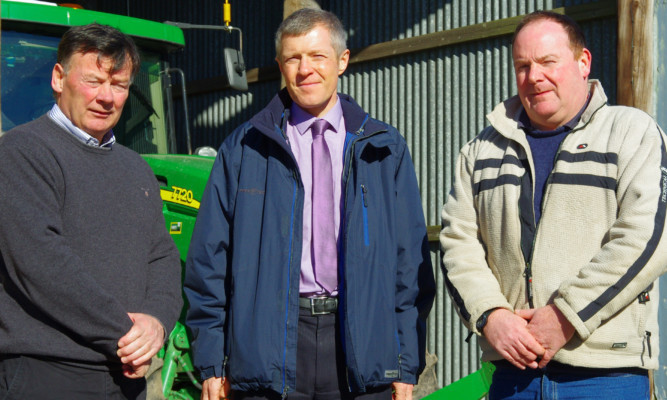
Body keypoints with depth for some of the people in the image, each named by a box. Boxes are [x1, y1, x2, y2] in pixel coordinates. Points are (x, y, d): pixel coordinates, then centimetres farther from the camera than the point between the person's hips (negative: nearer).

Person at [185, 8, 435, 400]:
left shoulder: (384, 149, 10)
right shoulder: (243, 149, 7)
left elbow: (410, 260, 8)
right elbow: (210, 258, 5)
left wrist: (407, 366, 2)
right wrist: (211, 363, -1)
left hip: (362, 345, 1)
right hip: (268, 337, -1)